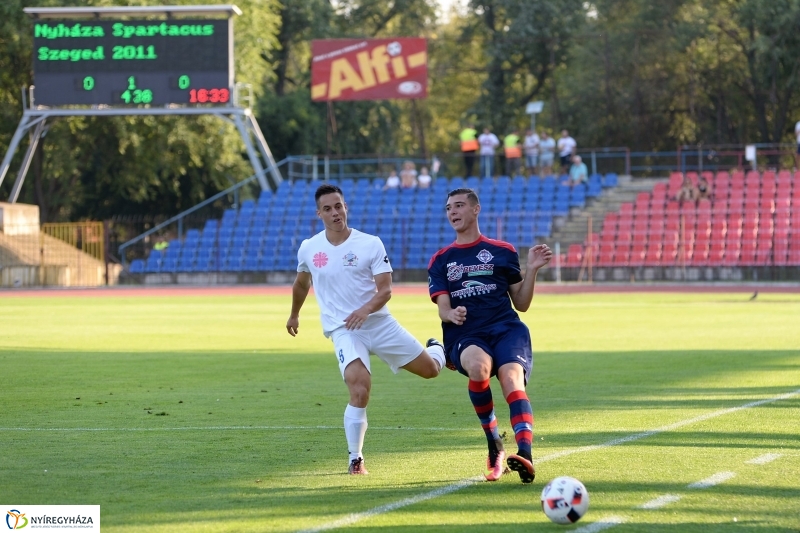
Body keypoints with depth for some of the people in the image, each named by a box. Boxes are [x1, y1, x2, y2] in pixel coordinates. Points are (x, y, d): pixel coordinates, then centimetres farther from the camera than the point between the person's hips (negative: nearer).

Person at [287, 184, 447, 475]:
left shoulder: (371, 244, -7)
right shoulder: (308, 249, 0)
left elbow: (385, 290, -11)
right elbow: (301, 284, 21)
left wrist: (366, 309, -31)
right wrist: (294, 315, 34)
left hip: (379, 322, 1)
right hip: (343, 330, -1)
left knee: (429, 369, 9)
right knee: (359, 391, -24)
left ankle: (437, 349, 48)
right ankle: (355, 460, -11)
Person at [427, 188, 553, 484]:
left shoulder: (502, 251, 16)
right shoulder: (441, 260, 18)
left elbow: (521, 303, 16)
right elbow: (443, 310, 6)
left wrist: (531, 270, 2)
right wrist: (451, 314, -18)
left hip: (507, 329, 0)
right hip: (464, 337, 0)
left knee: (511, 378, -31)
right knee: (478, 365, -36)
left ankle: (525, 455, -49)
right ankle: (494, 446, -18)